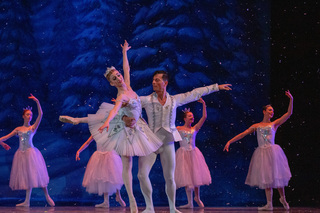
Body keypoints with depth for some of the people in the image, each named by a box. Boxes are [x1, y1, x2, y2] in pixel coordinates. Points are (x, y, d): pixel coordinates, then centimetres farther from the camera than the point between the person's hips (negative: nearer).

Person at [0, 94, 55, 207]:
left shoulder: (33, 128, 3)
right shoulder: (18, 129, 12)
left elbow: (40, 115, -8)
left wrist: (37, 102, -14)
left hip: (31, 152, -3)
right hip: (21, 153, 3)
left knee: (33, 175, -6)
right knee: (25, 176, 4)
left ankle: (47, 196, 5)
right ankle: (27, 201, 4)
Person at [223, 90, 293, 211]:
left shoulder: (274, 124, 8)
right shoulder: (256, 126, 12)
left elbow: (289, 113, 1)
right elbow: (243, 134, 10)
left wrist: (291, 100, -9)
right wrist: (229, 142, 3)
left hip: (272, 151, -2)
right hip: (262, 153, 2)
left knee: (277, 175, -2)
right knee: (266, 178, 1)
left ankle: (283, 198, 22)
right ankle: (269, 204, 1)